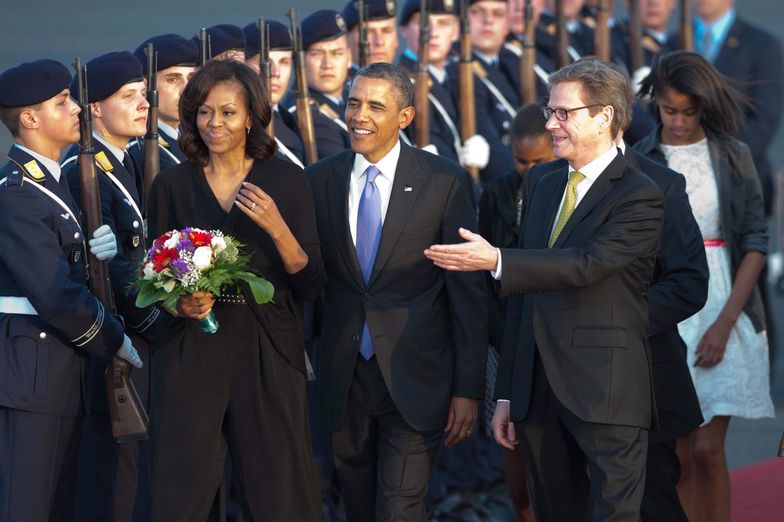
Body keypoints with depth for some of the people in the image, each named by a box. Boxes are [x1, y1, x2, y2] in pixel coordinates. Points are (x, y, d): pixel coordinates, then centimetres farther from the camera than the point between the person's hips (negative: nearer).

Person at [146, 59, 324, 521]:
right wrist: (180, 304, -9)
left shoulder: (286, 181, 2)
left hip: (268, 355, -1)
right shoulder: (172, 185, 5)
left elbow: (312, 285, -1)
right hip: (192, 355, 1)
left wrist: (277, 227, -16)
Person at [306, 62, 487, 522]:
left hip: (415, 378, -3)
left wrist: (468, 389, -7)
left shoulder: (445, 182, -5)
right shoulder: (321, 180, 4)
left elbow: (468, 293, -5)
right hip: (344, 377, 4)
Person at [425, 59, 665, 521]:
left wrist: (497, 261, -29)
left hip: (606, 396, -7)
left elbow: (586, 265, -21)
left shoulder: (639, 196, -7)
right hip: (538, 393, 7)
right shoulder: (544, 188, 17)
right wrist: (507, 395, 15)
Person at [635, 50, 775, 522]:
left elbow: (756, 242, 0)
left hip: (723, 317, -1)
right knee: (678, 455, 2)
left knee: (707, 450, -6)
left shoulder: (734, 156, 2)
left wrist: (725, 323, -9)